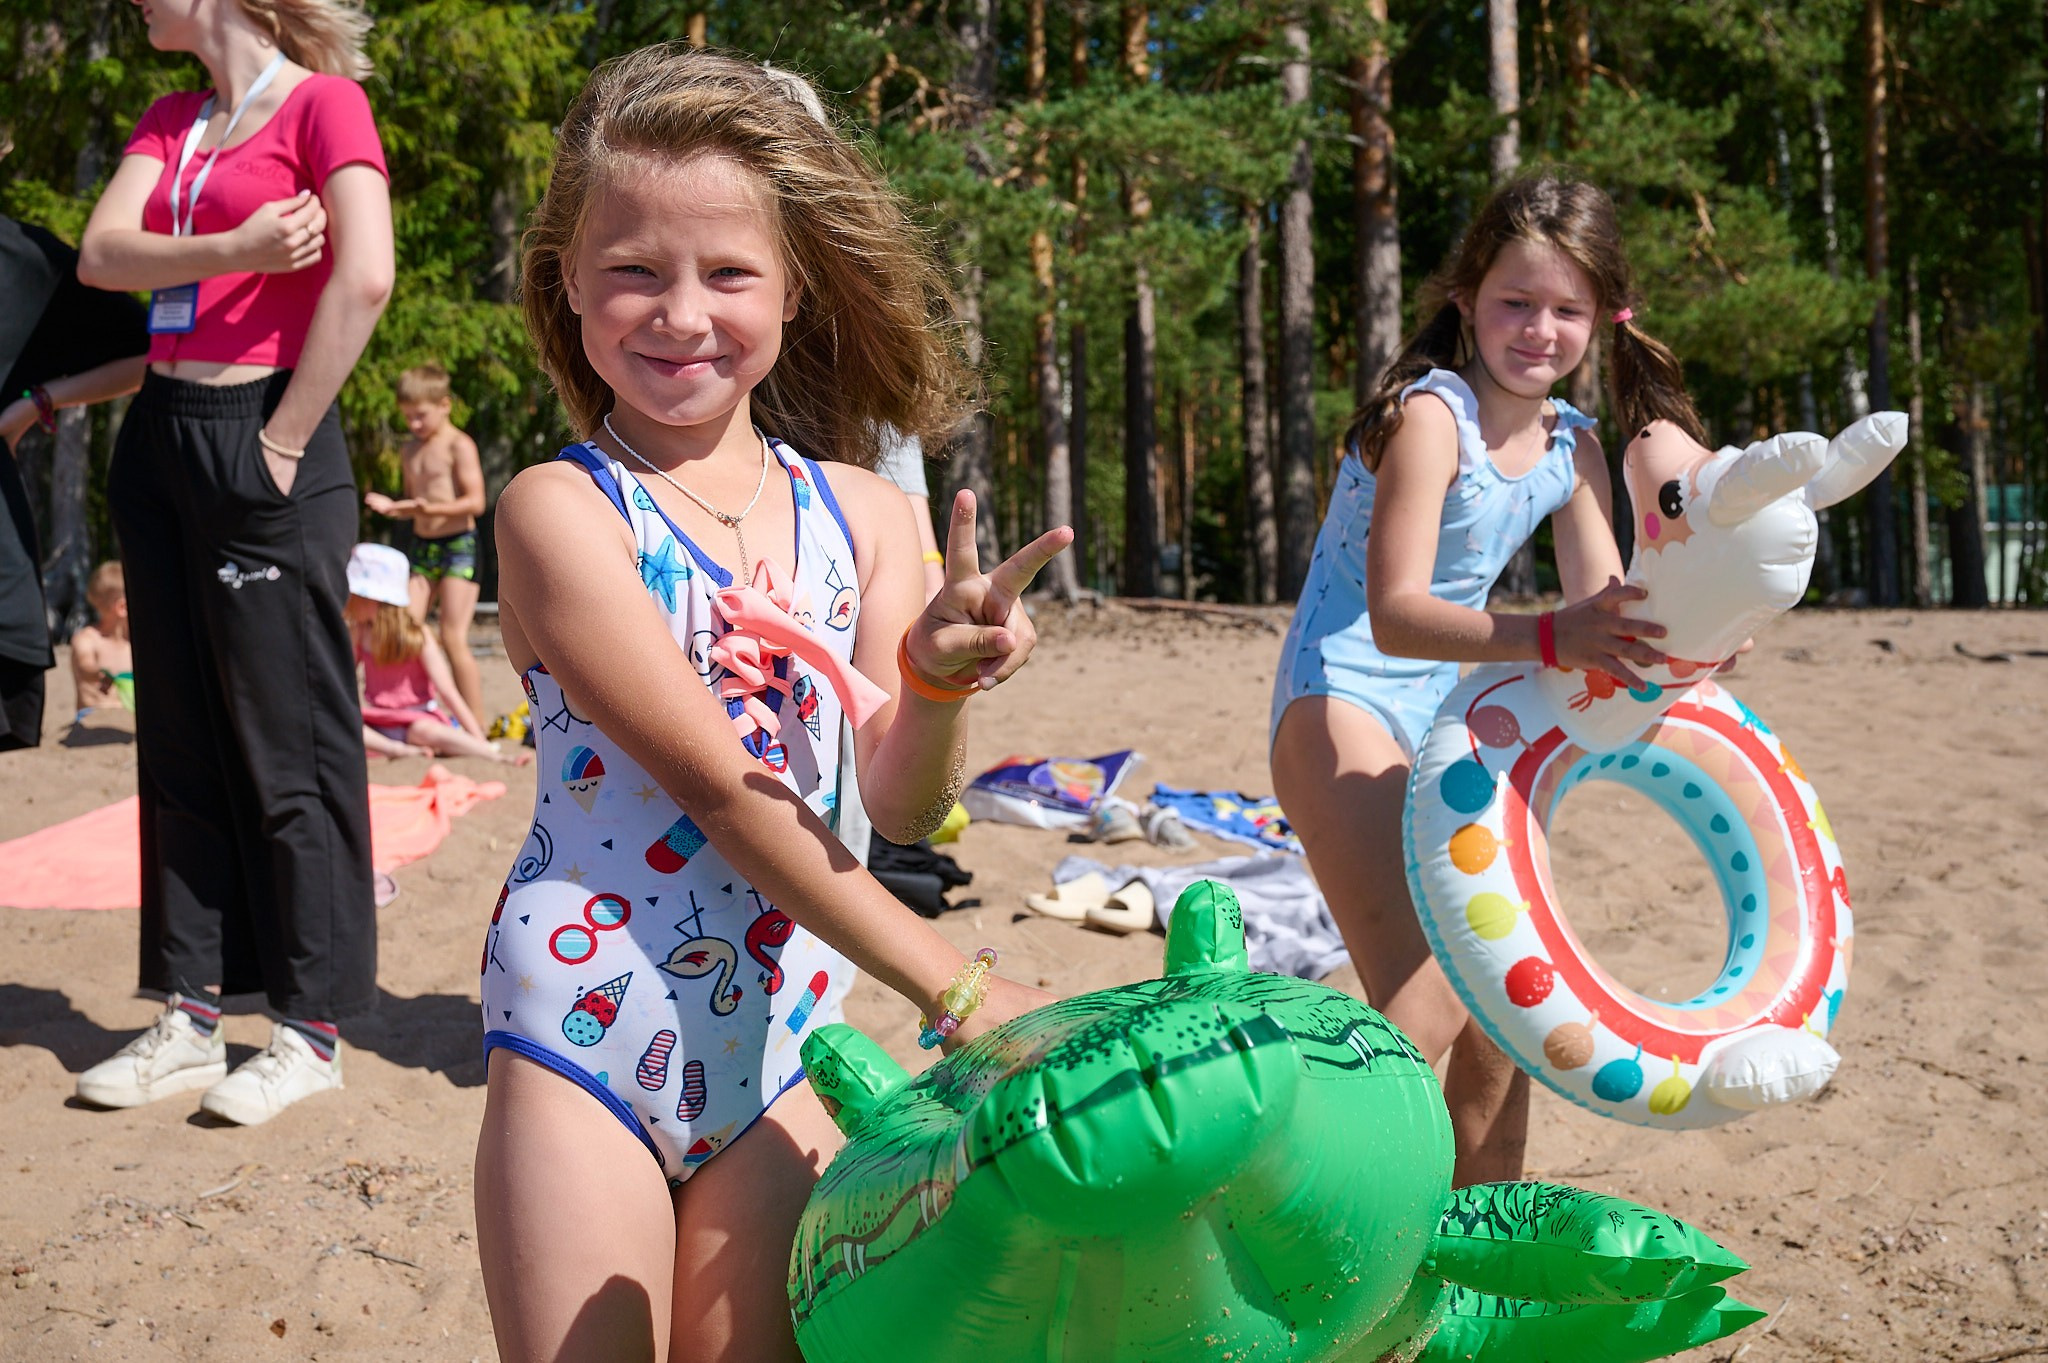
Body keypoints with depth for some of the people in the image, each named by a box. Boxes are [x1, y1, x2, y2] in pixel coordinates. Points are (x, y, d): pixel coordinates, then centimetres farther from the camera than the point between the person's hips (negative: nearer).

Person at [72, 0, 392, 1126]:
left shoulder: (323, 100, -5)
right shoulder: (167, 123, 17)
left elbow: (365, 274, -18)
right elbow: (102, 253, 2)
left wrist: (284, 441, -16)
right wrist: (233, 250, -15)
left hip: (263, 441, -8)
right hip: (161, 440, 8)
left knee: (289, 744, -3)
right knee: (181, 745, 9)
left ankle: (313, 1030, 6)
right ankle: (191, 1015, 17)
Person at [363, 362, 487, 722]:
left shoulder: (459, 446, -7)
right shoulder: (410, 451, 14)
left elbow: (476, 502, -14)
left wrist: (433, 509, -27)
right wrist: (391, 506, -1)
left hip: (458, 545, -7)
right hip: (421, 546, 7)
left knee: (453, 638, -11)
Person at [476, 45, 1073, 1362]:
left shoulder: (862, 515, 2)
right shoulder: (560, 510, -12)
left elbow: (903, 807, 1)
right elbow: (718, 784, -17)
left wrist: (941, 681, -22)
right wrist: (953, 984, -17)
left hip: (784, 1043, 4)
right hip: (590, 1033, -4)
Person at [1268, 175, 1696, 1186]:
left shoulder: (1572, 445, 3)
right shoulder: (1431, 414, -21)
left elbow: (1602, 603, -1)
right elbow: (1394, 613, -32)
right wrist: (1545, 637, -47)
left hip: (1447, 712, 8)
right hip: (1342, 701, -8)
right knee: (1425, 1008, -22)